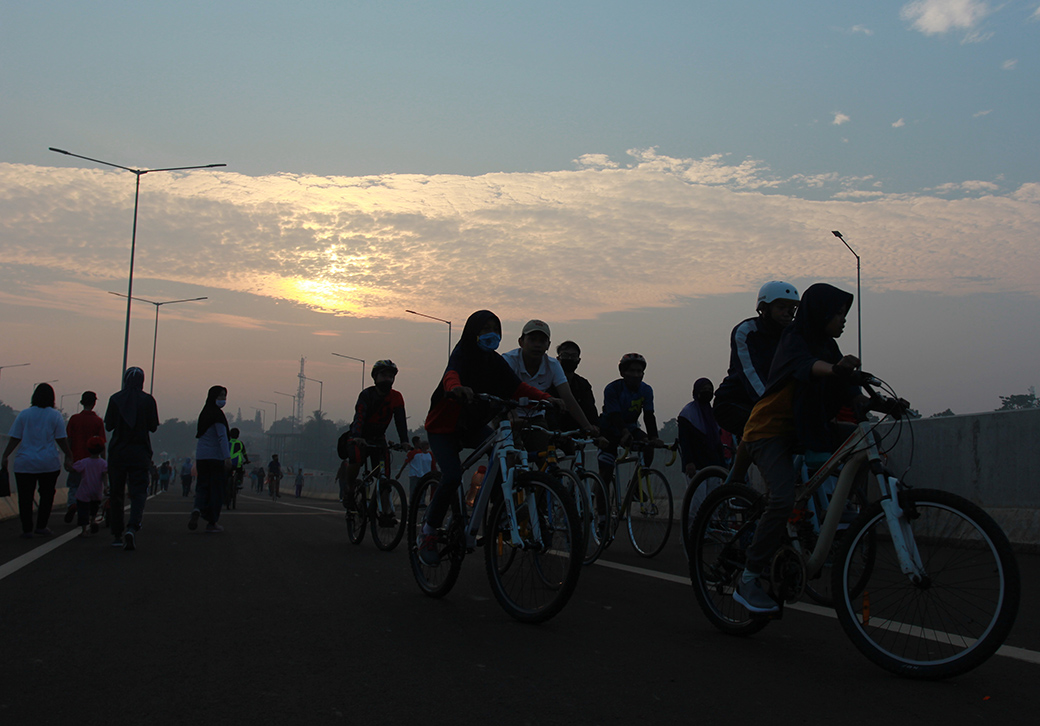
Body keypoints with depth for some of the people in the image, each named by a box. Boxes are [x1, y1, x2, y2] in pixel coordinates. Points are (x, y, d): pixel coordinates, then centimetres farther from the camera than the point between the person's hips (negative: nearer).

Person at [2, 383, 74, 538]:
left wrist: (5, 457, 7)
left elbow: (14, 439, 1)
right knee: (47, 494, 11)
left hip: (24, 464, 1)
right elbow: (61, 440, -1)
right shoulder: (55, 415, 0)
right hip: (49, 464, -1)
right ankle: (41, 526, 9)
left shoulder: (24, 415, 3)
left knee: (25, 496, 6)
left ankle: (27, 529, 6)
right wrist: (69, 456, 8)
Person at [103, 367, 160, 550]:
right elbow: (153, 426, 0)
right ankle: (132, 528, -24)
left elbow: (108, 426, 1)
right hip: (140, 453, -1)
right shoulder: (148, 400, -4)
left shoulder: (115, 399, -2)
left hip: (117, 452, 1)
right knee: (138, 492, -2)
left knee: (116, 493, 11)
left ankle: (117, 534, 15)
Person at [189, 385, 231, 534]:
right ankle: (211, 523, 5)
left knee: (202, 486, 11)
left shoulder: (204, 413, 12)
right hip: (216, 457, -7)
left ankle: (197, 509, -18)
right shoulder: (217, 414, -11)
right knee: (216, 488, 2)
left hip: (201, 457, 7)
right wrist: (227, 457, -24)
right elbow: (222, 436, -19)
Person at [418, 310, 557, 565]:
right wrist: (457, 388, -62)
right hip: (444, 427, -6)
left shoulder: (496, 362, 3)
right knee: (452, 477, -23)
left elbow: (518, 387, -7)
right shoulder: (462, 354, -15)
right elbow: (451, 375, -37)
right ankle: (427, 533, -6)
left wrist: (546, 398, -24)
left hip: (474, 426, 6)